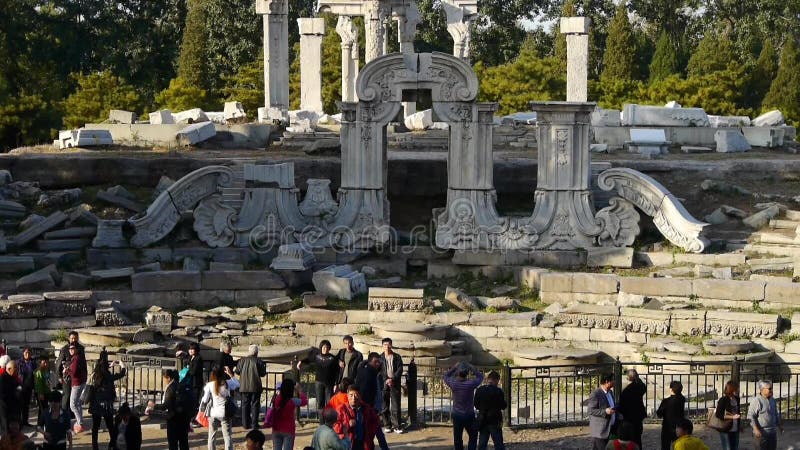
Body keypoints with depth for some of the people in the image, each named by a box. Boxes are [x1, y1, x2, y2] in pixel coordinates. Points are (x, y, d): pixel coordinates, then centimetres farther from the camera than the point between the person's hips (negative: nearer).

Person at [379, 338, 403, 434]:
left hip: (395, 384, 0)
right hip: (384, 384, 0)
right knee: (385, 406, 1)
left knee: (396, 406, -3)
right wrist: (386, 380, -11)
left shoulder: (397, 357, 8)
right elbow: (379, 371, 2)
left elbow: (400, 370, 1)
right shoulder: (380, 358, 7)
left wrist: (392, 379, -12)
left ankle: (396, 426, -1)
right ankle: (387, 425, 8)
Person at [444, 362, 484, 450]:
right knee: (473, 436, 11)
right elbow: (480, 376, 2)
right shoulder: (470, 384, -17)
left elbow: (446, 376, 11)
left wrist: (454, 367, 12)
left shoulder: (453, 384, -11)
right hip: (469, 415, -2)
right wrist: (472, 368, 5)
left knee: (457, 439, 11)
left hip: (457, 416, 2)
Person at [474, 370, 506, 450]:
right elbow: (503, 406, -10)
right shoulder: (498, 391, -14)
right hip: (495, 421, -4)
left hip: (482, 421, 4)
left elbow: (476, 406, 5)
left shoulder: (479, 390, 0)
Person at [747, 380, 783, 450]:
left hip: (772, 432, 8)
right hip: (761, 433, -8)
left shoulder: (772, 400, 10)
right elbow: (750, 416, -18)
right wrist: (756, 429, -24)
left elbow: (776, 414, 24)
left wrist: (779, 425, 21)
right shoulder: (756, 400, -15)